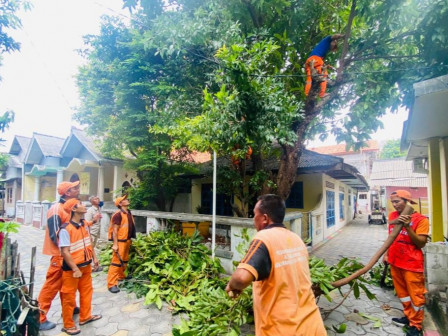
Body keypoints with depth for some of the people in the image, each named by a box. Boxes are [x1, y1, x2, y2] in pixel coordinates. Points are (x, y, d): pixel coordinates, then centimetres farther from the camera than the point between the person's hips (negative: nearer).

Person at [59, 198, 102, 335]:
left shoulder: (84, 224, 0)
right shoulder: (65, 229, -23)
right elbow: (65, 252, -23)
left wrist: (94, 257, 14)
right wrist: (75, 269, -21)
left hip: (86, 265, 8)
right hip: (72, 269, -7)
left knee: (86, 291, 20)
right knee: (69, 297, 10)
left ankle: (85, 317, 39)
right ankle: (68, 325, 29)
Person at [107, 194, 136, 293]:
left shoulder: (129, 213, 9)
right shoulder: (118, 214, -16)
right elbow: (115, 230, -18)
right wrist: (115, 244, -21)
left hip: (127, 240, 9)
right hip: (120, 241, -9)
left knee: (125, 260, 20)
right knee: (116, 262, -6)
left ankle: (120, 276, 37)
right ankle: (111, 284, 0)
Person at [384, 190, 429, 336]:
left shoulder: (420, 219, -14)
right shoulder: (392, 216, 3)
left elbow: (421, 243, -18)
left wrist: (407, 227, -30)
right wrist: (387, 253, 13)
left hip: (412, 264, -6)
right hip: (395, 261, 6)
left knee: (415, 295, 8)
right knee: (402, 292, 19)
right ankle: (409, 316, 37)